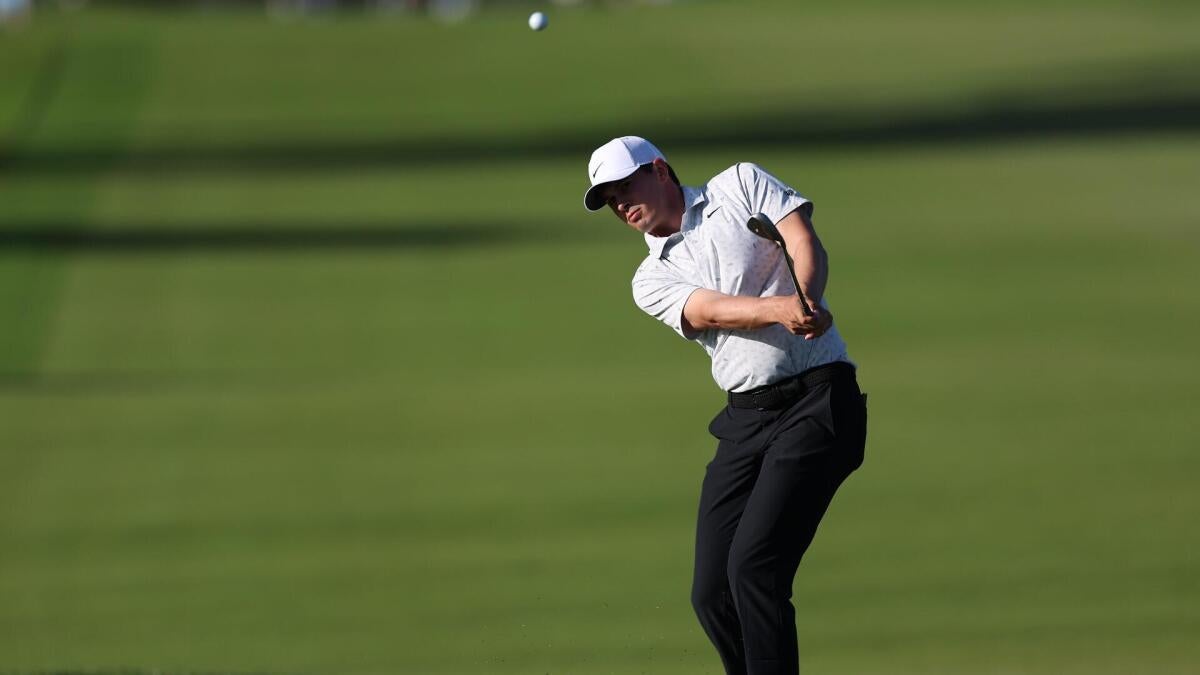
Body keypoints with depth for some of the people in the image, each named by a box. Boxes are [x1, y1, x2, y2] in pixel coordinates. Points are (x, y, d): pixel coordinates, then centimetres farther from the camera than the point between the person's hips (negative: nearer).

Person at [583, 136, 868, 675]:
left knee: (753, 568, -18)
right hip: (745, 419, 5)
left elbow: (805, 242, -6)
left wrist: (806, 302, -28)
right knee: (712, 594, -1)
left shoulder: (741, 185, 8)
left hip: (818, 398, -5)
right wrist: (782, 310, -28)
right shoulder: (652, 281, 13)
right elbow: (712, 311, -7)